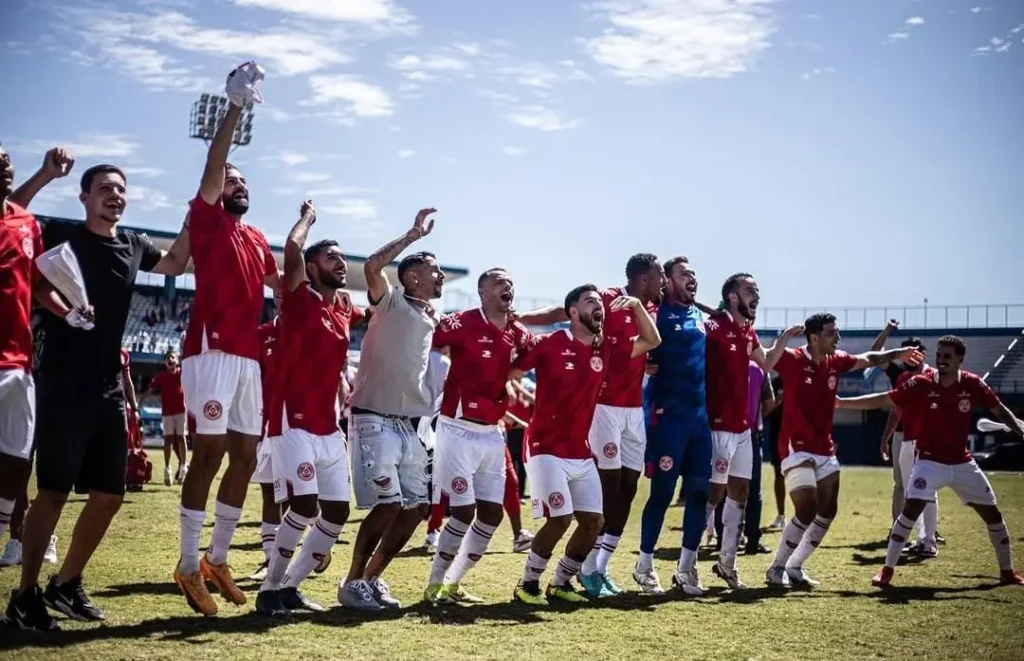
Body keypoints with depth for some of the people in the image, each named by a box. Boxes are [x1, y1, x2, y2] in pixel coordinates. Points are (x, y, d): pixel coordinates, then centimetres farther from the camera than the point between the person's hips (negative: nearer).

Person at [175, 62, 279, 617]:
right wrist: (235, 105, -15)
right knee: (209, 452, -10)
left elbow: (282, 286, 27)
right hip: (212, 352, -7)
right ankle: (189, 566, -4)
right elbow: (211, 168, -10)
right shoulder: (206, 220, 3)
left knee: (245, 455, 7)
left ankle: (217, 559, 18)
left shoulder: (258, 239, 21)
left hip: (249, 357, 7)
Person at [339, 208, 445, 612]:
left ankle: (372, 577, 22)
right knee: (388, 504, -15)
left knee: (416, 506, 8)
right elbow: (372, 267, -26)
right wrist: (414, 234, -20)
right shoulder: (391, 302, -5)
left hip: (408, 425, 8)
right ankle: (352, 583, 1)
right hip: (375, 421, -8)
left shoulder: (431, 319, 17)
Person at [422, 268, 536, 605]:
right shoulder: (461, 323, -13)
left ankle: (453, 583, 22)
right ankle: (434, 585, 8)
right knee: (464, 511, -9)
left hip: (492, 434, 7)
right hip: (458, 431, -7)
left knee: (492, 513, 8)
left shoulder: (519, 334, 7)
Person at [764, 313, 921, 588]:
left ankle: (794, 567, 21)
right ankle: (776, 569, 0)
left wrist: (898, 353, 29)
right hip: (797, 448, -8)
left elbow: (867, 359, 22)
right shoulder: (792, 360, -15)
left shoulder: (836, 361, 4)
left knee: (828, 510, 7)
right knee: (807, 510, -15)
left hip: (825, 450, 8)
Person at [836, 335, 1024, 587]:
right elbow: (881, 400, -12)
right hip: (930, 461, -3)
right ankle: (887, 570, -11)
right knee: (911, 510, -20)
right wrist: (841, 402, -17)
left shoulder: (973, 384, -9)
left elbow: (999, 410, 4)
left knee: (992, 513, 9)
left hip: (963, 463, 3)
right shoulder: (920, 384, -14)